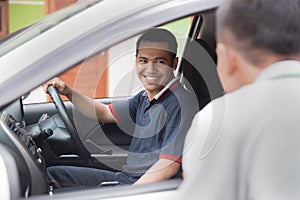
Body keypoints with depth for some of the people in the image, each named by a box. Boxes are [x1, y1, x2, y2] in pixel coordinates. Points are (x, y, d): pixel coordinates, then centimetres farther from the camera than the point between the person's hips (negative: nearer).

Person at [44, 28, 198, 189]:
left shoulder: (180, 103, -17)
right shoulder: (145, 97, 12)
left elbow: (169, 166, -23)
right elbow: (104, 113, 24)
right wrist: (68, 92, 10)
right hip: (125, 176, 9)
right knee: (51, 174, 10)